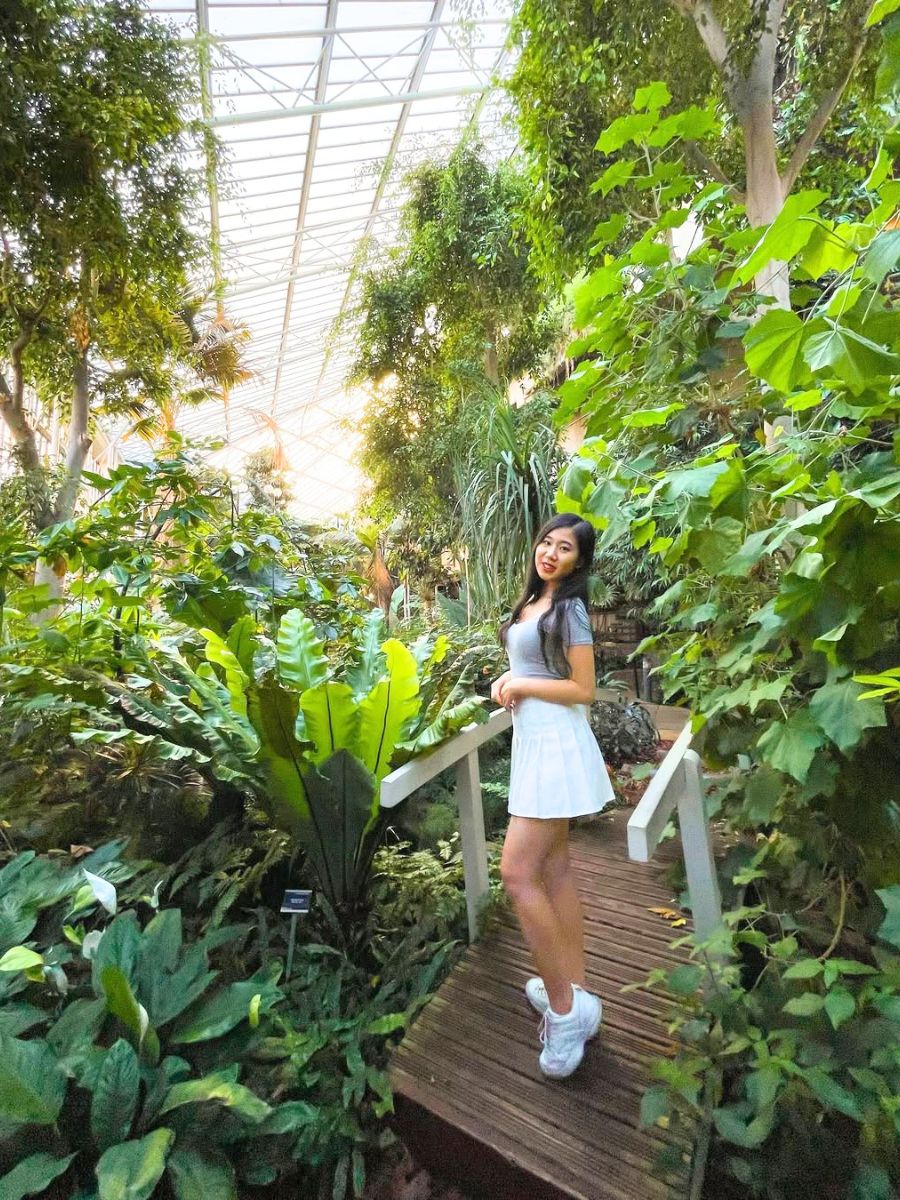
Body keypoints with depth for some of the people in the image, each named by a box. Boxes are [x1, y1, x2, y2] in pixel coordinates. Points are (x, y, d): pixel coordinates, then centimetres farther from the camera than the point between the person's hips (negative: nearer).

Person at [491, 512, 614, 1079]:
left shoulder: (570, 608, -12)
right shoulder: (533, 601, 13)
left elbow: (583, 689, -14)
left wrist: (520, 686, -12)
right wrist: (507, 680, 3)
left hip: (556, 743, -9)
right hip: (534, 740, 9)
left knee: (518, 873, -7)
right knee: (555, 869, 15)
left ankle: (564, 1007, 10)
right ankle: (575, 991, 29)